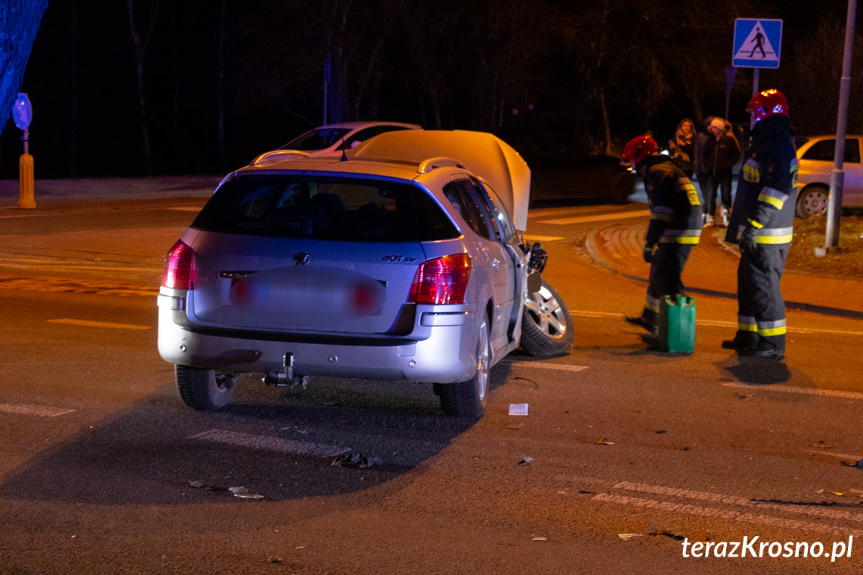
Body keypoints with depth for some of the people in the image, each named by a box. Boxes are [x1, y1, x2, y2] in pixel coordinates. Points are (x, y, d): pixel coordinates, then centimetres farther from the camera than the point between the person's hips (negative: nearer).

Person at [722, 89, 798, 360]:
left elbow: (778, 188, -25)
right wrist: (745, 223, 25)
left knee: (764, 286, -7)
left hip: (766, 235, -11)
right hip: (755, 233, 11)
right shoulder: (765, 141, 17)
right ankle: (748, 337, 27)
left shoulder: (779, 144, -16)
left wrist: (755, 225, -27)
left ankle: (772, 344, -2)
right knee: (749, 284, 17)